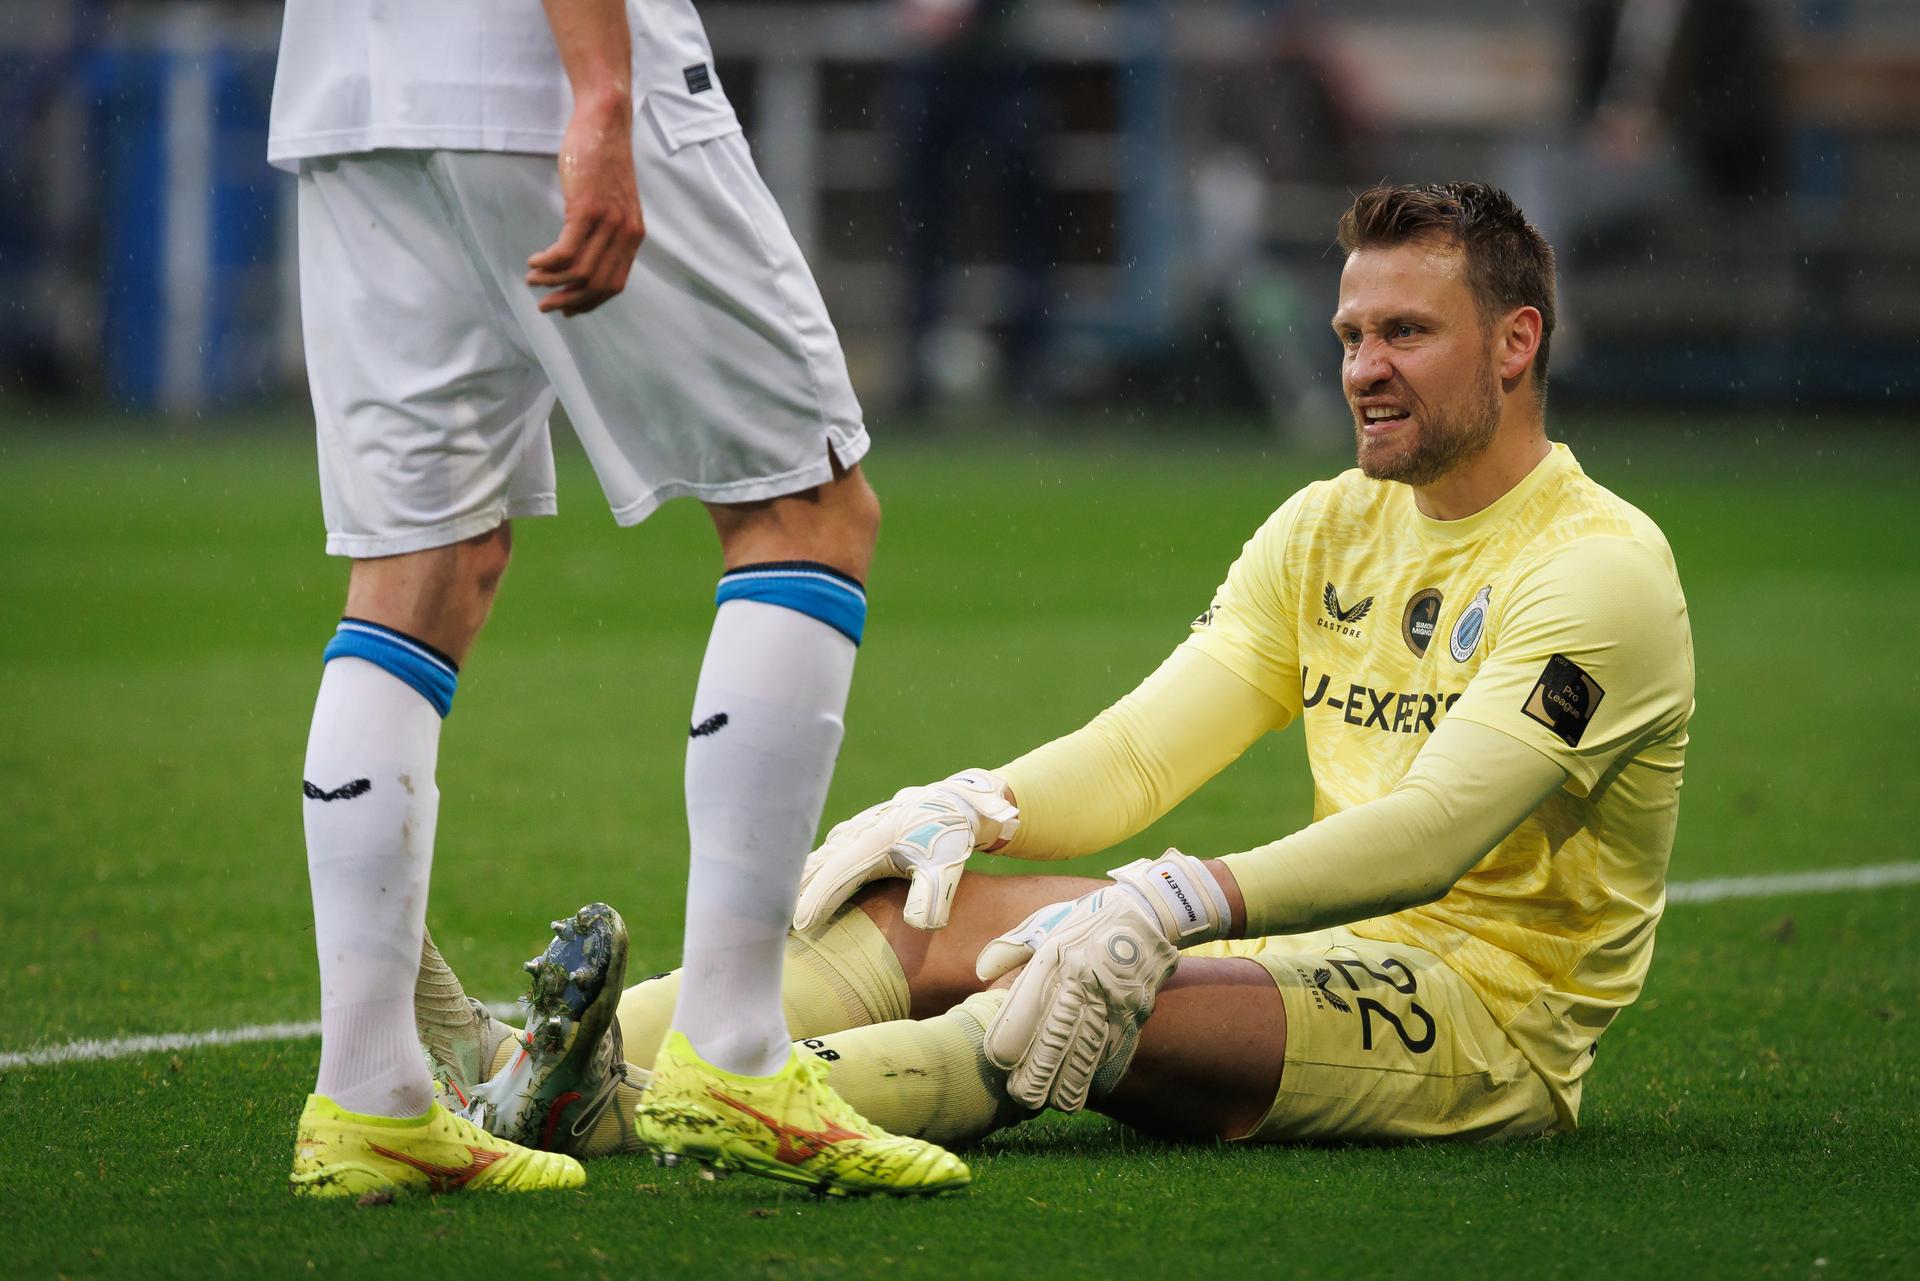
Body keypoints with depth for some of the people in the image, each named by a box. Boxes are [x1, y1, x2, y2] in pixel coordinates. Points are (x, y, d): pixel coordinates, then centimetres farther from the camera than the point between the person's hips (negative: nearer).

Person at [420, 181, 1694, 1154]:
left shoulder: (1600, 565, -11)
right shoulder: (1327, 530, 15)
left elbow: (1432, 833, -24)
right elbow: (1146, 744, 8)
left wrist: (1178, 902, -37)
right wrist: (975, 806, -13)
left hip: (1488, 1014, -7)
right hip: (1328, 956, 8)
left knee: (1109, 998, -33)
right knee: (916, 911, -13)